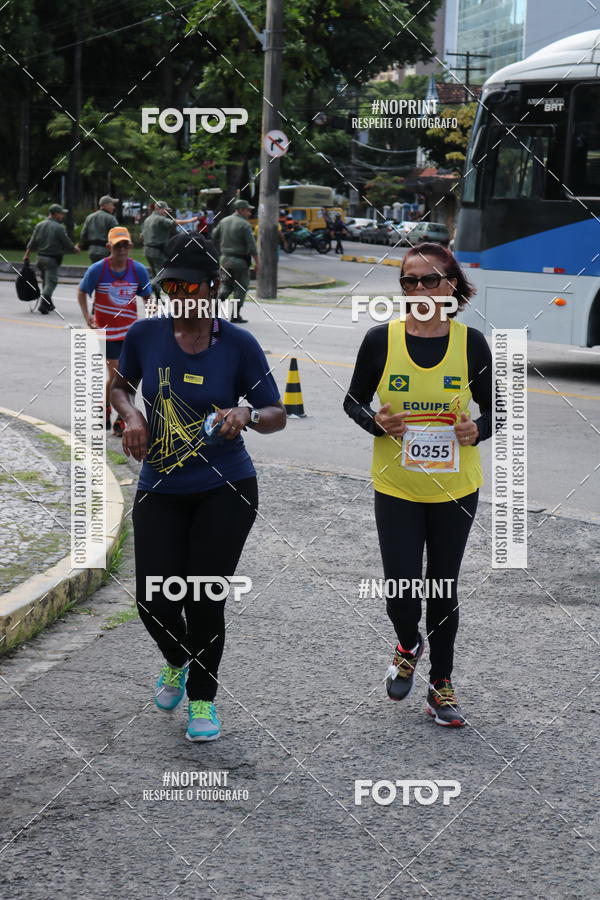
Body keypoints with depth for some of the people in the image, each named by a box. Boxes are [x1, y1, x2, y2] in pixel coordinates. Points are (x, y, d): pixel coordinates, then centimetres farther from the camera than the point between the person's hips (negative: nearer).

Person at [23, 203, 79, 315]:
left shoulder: (39, 225, 6)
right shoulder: (59, 228, -12)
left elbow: (32, 242, 7)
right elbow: (67, 244, -7)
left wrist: (27, 254, 14)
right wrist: (75, 249, 11)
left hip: (40, 257, 7)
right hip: (52, 259, -7)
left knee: (46, 281, 19)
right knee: (51, 282, -6)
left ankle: (48, 304, 27)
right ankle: (43, 305, -18)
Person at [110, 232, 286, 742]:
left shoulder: (239, 345, -8)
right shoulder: (145, 335, -2)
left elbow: (277, 416, -2)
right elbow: (121, 385, 17)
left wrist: (247, 415, -24)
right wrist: (131, 416, -5)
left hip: (225, 491, -2)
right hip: (161, 491, 2)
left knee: (204, 601, -1)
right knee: (156, 603, -4)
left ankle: (202, 698, 23)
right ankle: (176, 663, 32)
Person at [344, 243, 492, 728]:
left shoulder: (471, 343, -6)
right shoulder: (381, 340, -8)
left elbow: (493, 409, 4)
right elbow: (354, 400, 4)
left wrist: (477, 429, -17)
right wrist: (376, 423, -16)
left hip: (455, 488, 1)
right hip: (396, 487, 0)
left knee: (443, 589, 11)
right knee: (401, 594, -3)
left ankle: (442, 684, 28)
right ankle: (409, 647, 33)